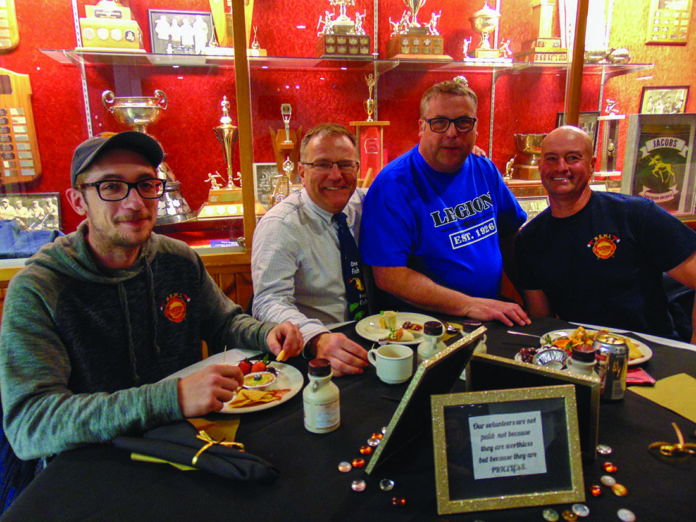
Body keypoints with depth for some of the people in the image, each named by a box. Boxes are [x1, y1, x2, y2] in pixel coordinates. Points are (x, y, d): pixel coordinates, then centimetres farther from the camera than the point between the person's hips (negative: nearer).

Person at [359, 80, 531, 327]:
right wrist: (469, 305, -21)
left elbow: (510, 236, 17)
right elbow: (388, 276, -19)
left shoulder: (485, 170, 9)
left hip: (492, 316, 6)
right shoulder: (393, 184, -13)